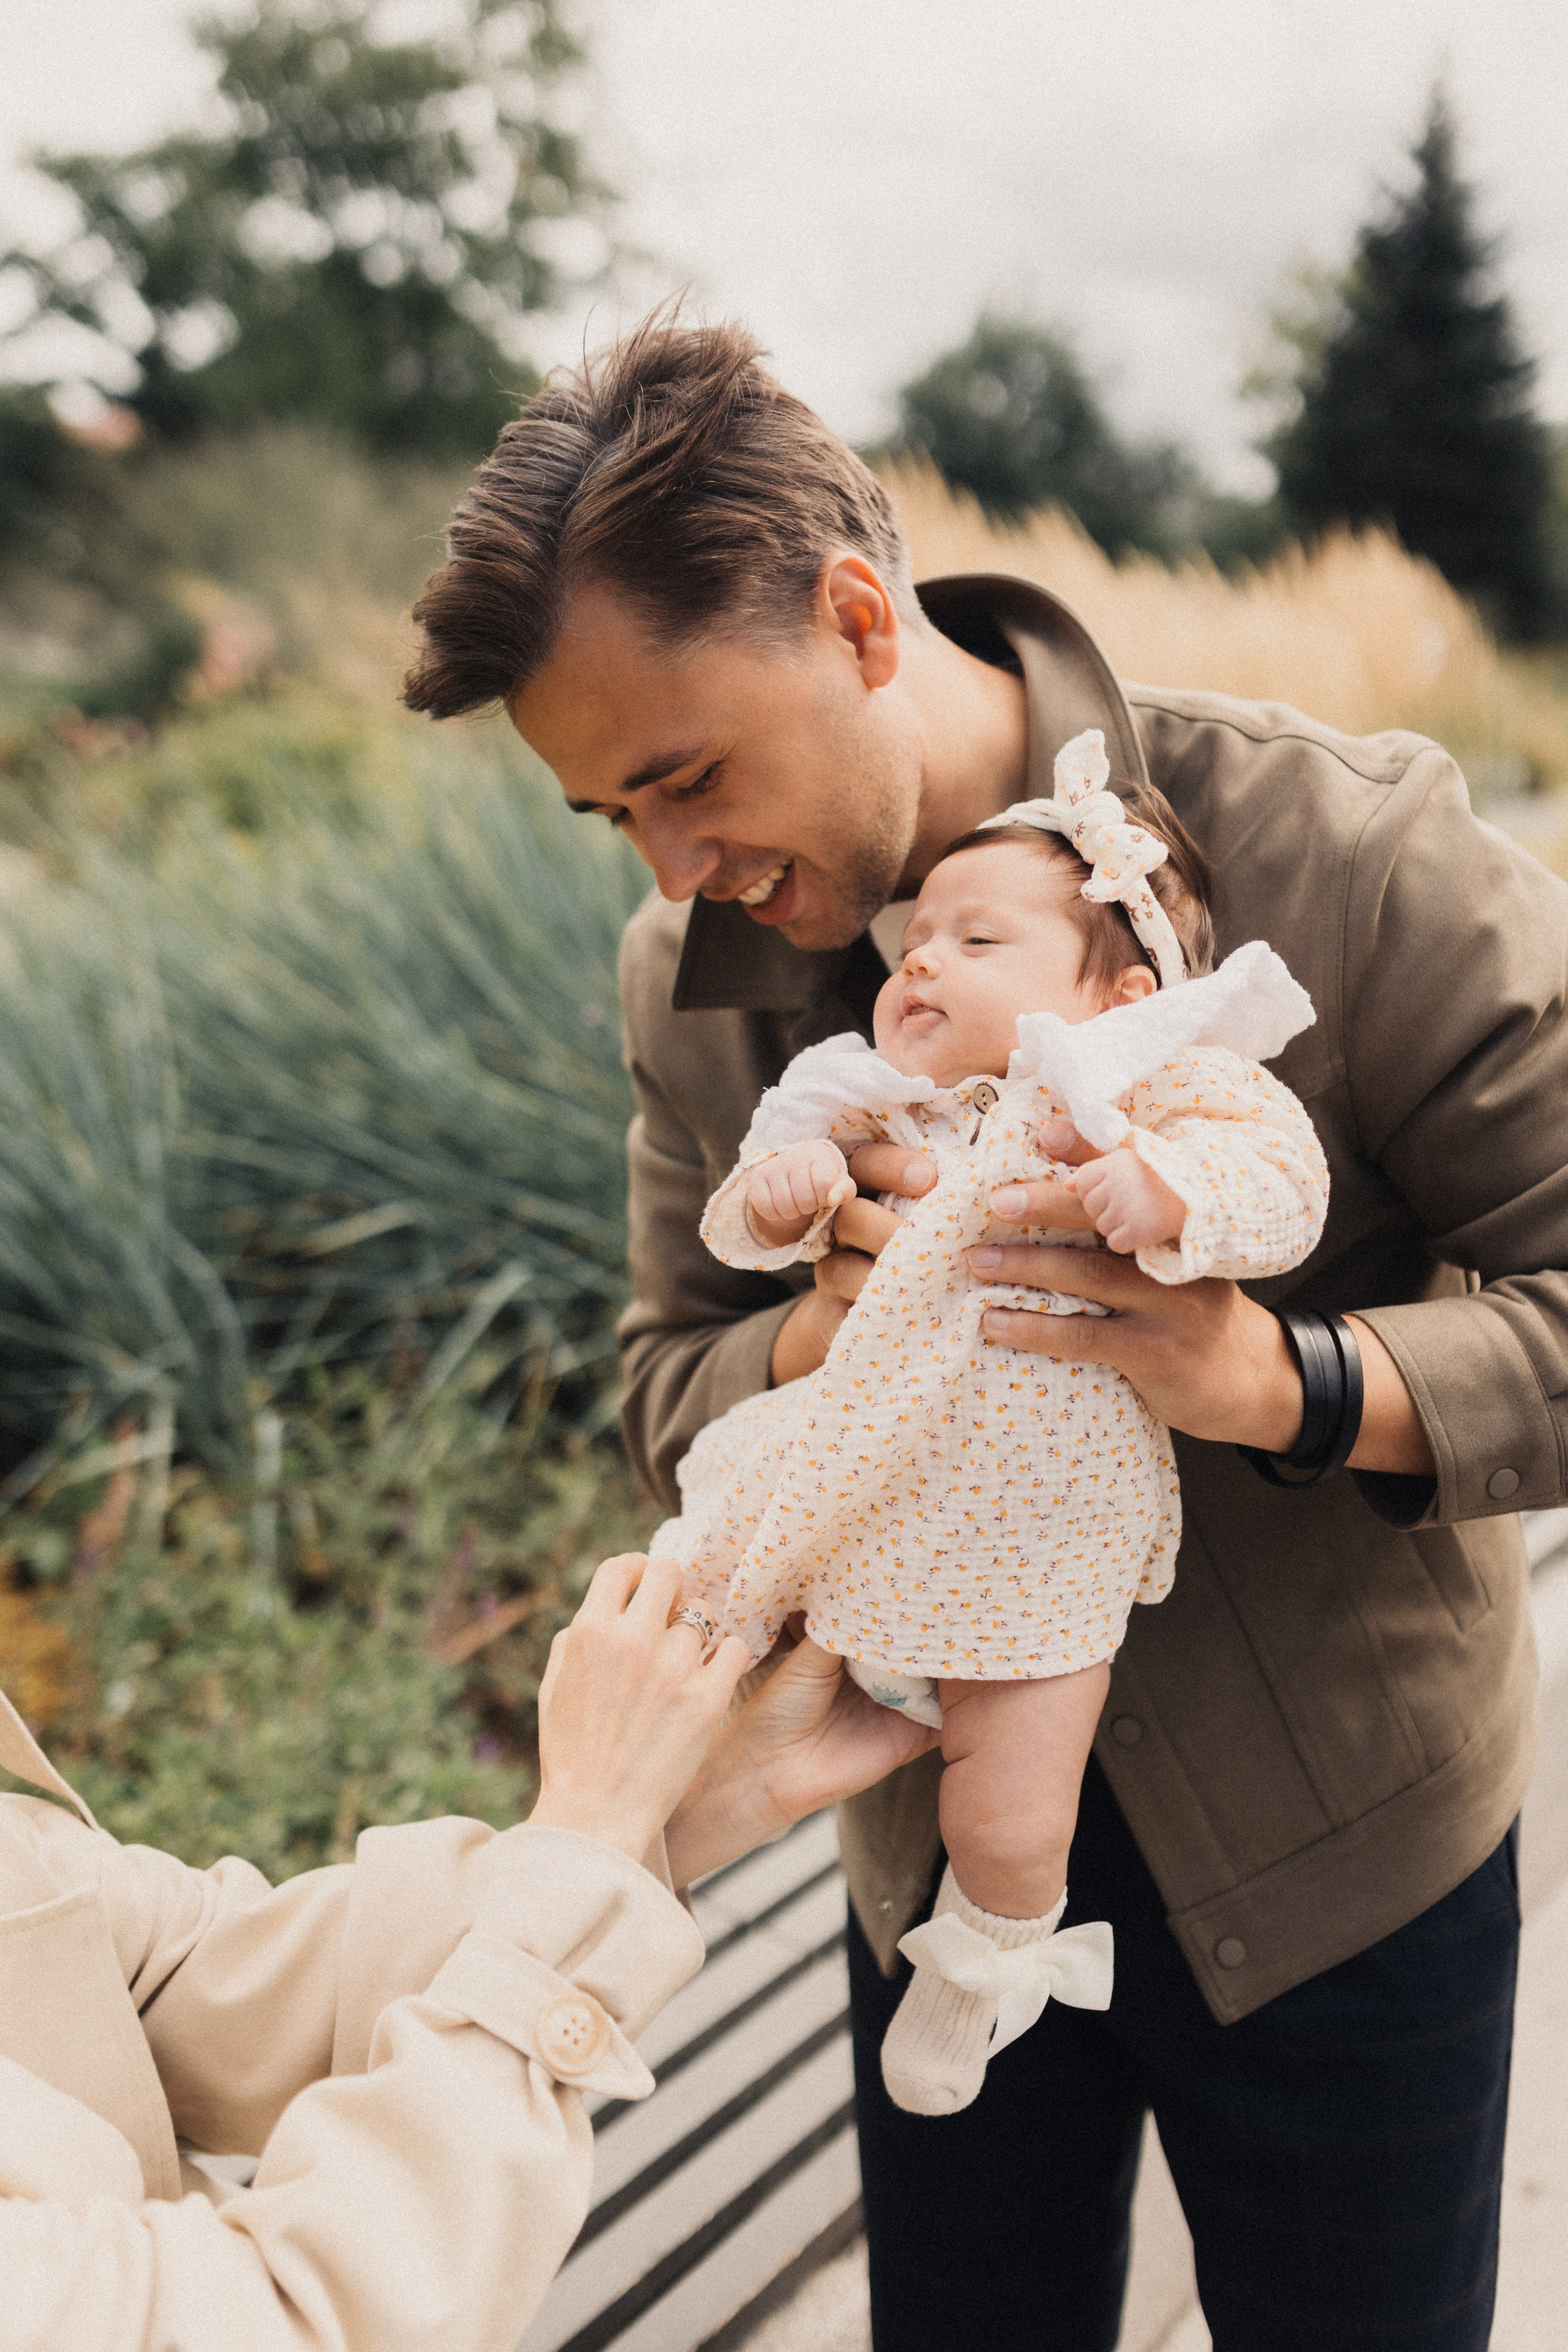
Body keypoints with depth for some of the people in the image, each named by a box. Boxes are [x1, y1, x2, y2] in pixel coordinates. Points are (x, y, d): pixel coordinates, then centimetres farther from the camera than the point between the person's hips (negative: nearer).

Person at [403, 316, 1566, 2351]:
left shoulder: (1343, 853, -20)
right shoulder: (689, 975, -4)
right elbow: (674, 1402, 1)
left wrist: (1280, 1375, -34)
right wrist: (828, 1326, -22)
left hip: (1341, 1865, -3)